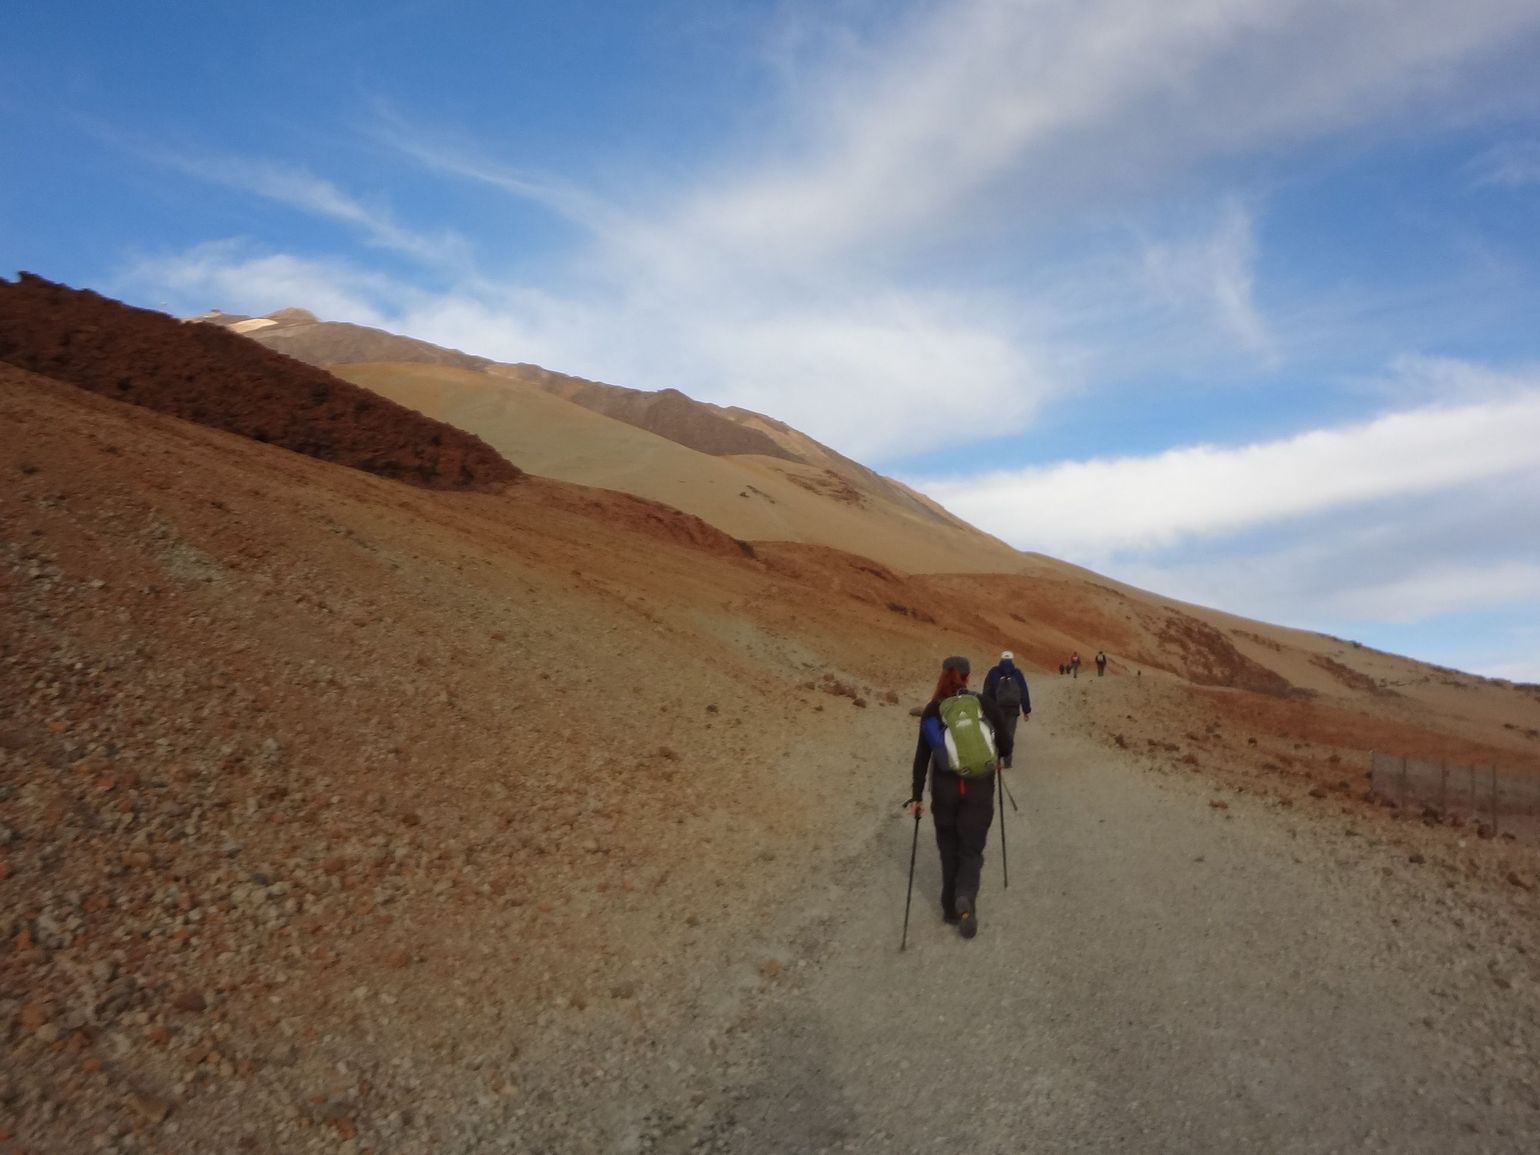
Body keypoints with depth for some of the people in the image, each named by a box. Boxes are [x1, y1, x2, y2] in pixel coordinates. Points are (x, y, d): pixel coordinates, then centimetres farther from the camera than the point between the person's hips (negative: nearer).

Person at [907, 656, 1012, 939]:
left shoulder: (932, 710, -2)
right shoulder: (986, 705, -3)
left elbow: (922, 756, -2)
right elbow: (1005, 747, 2)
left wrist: (916, 796, 3)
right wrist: (991, 755, 25)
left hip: (944, 787, 1)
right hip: (979, 787, -1)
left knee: (949, 847, 18)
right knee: (971, 849, 7)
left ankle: (951, 907, 20)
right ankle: (965, 898, -19)